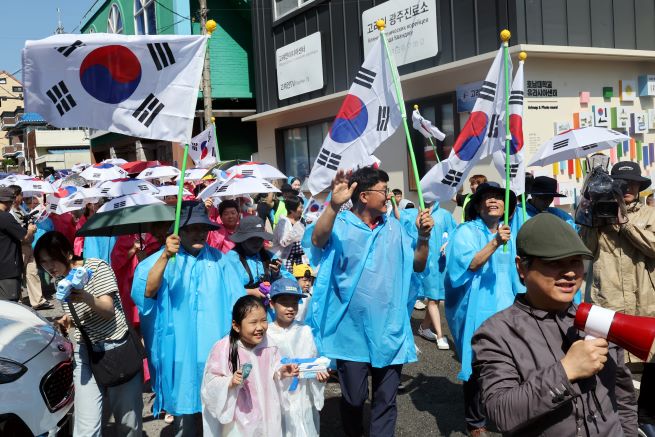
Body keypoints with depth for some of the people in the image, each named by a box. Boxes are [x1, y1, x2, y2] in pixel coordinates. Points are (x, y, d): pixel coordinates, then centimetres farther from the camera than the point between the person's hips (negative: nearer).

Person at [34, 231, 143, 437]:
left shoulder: (97, 267, -7)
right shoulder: (60, 282, 8)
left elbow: (108, 310, -13)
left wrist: (87, 298, -33)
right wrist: (66, 322, -4)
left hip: (117, 348, -3)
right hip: (85, 352, 4)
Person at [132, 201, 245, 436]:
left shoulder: (219, 259, 7)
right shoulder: (161, 259, -2)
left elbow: (236, 302, 9)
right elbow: (145, 292, -19)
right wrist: (166, 256, -29)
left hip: (215, 350, 2)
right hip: (178, 352, -2)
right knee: (182, 405, 9)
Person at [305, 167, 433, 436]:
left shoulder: (393, 228, 8)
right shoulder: (340, 225, -7)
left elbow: (418, 265, 11)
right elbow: (317, 240, -29)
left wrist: (423, 236, -6)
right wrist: (334, 205, -44)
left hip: (390, 330, 4)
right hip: (352, 332, -3)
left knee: (386, 400, 11)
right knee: (353, 399, 9)